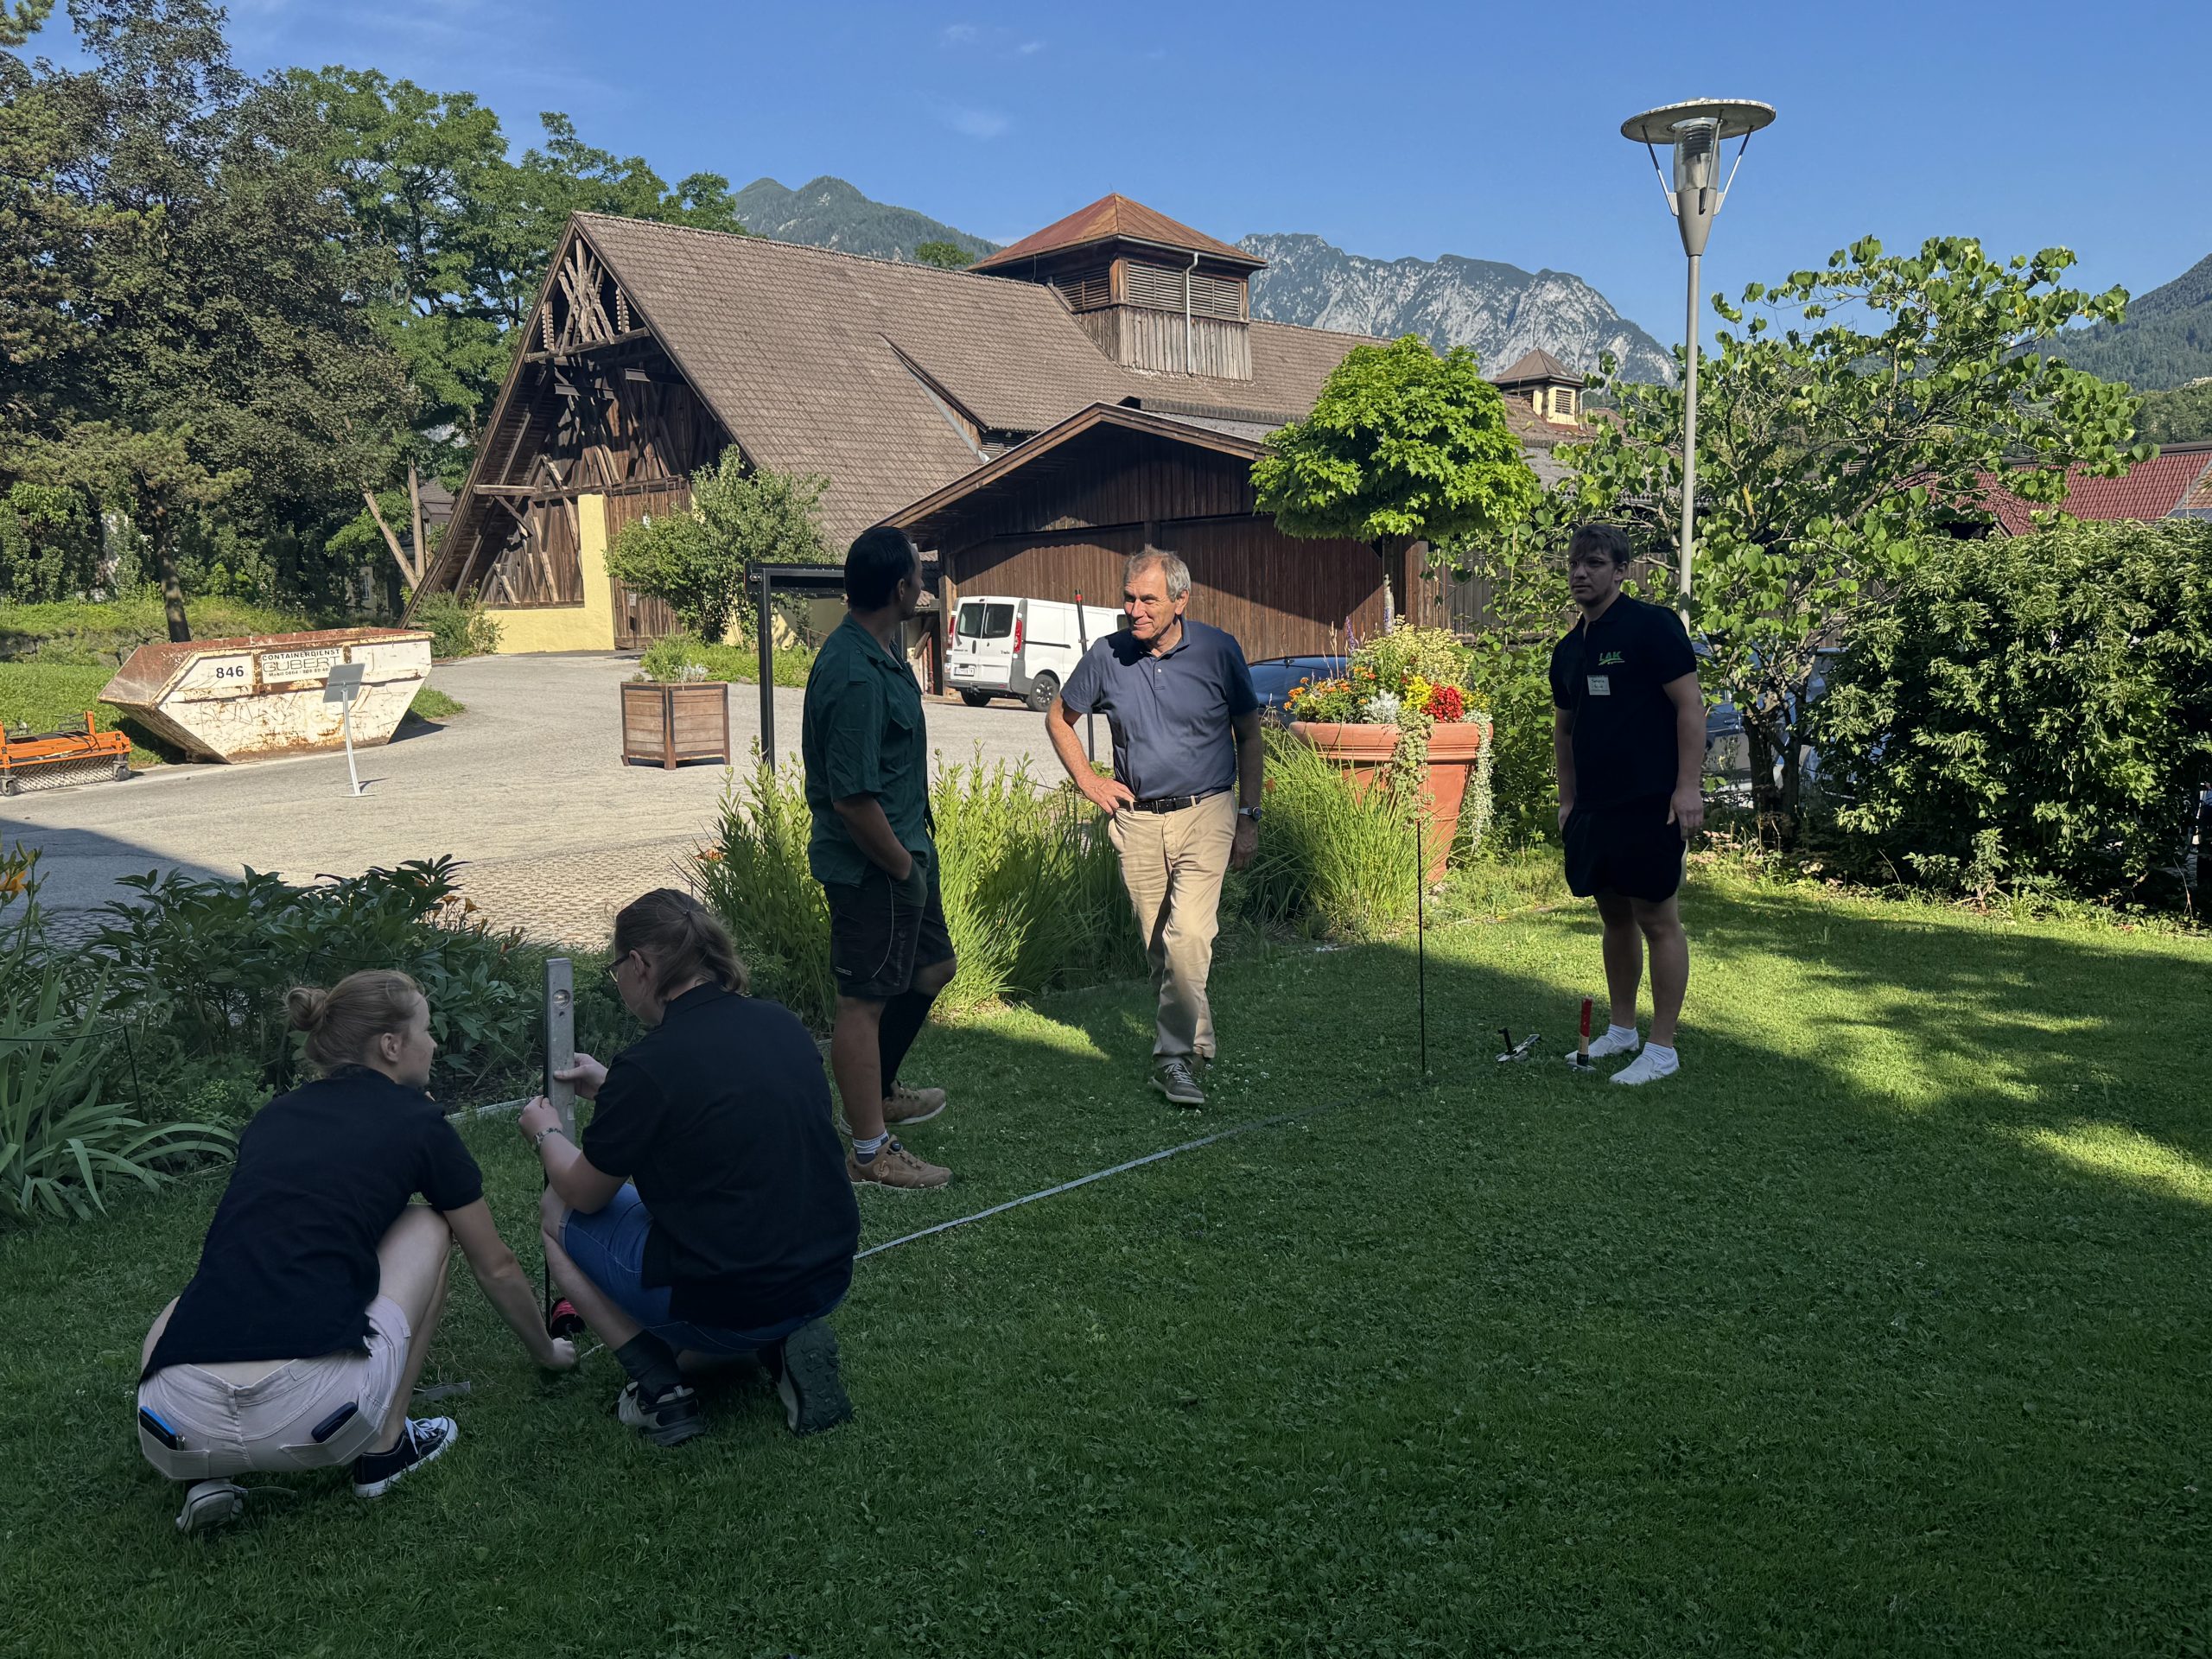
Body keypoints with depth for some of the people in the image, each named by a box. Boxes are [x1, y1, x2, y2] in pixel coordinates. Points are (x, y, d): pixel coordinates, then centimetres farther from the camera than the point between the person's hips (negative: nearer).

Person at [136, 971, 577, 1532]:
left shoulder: (271, 1116, 23)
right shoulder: (417, 1123, 10)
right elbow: (496, 1269, 22)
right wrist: (547, 1350, 42)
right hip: (314, 1417, -4)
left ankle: (207, 1478, 16)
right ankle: (385, 1446, 18)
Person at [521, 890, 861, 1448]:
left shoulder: (648, 1065, -16)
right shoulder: (782, 1025, 3)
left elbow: (584, 1193, -1)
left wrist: (546, 1134, 20)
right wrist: (610, 1088, 32)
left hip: (727, 1303, -7)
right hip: (828, 1279, 7)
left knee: (558, 1211, 14)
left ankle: (659, 1386, 4)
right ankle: (787, 1342, 10)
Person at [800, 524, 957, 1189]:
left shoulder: (879, 651, 7)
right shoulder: (856, 676, -27)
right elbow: (853, 797, -28)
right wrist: (901, 865, -15)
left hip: (905, 847, 11)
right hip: (873, 861, -10)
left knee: (933, 966, 23)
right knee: (866, 999, 0)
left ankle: (880, 1093, 40)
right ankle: (871, 1152, 10)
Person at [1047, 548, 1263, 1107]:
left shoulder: (1219, 651, -6)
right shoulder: (1106, 656, -2)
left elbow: (1249, 736, 5)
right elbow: (1058, 719, 16)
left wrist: (1249, 818, 1)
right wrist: (1087, 779, 5)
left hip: (1205, 813, -3)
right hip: (1136, 818, 3)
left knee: (1188, 936, -17)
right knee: (1158, 946, 9)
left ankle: (1176, 1055, -8)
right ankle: (1194, 1041, 26)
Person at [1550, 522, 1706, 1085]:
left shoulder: (1651, 626, -8)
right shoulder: (1568, 649, 14)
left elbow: (1690, 705, -12)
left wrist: (1688, 786, -18)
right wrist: (1567, 799, 18)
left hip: (1650, 802, -7)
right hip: (1593, 807, 7)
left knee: (1657, 919, -2)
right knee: (1614, 916, 15)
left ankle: (1662, 1049, 4)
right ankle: (1621, 1031, 27)